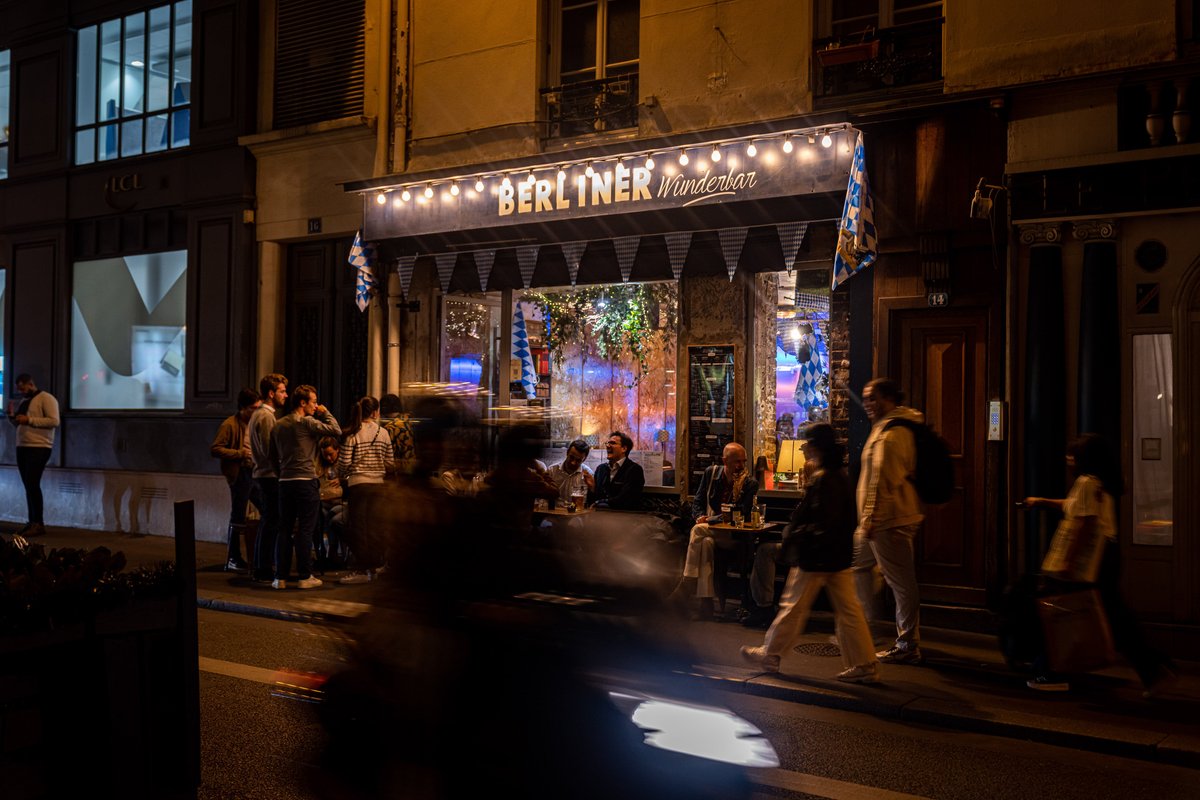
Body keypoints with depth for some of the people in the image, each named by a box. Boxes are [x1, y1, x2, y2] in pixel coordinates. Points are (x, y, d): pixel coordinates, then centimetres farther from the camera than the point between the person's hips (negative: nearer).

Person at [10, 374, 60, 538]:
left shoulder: (46, 398, -7)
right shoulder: (24, 401, 19)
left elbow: (54, 421, -18)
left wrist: (29, 419, -20)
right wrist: (13, 417, 6)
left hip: (39, 448, -8)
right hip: (22, 448, 8)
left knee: (33, 484, -12)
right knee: (28, 486, 6)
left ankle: (39, 524, -10)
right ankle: (32, 522, 8)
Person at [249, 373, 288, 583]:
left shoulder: (258, 414, 17)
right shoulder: (266, 416, -15)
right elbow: (269, 451, -21)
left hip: (263, 474, 11)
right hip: (270, 476, -11)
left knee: (267, 522, 17)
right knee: (271, 524, -5)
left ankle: (261, 568, 24)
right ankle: (265, 571, 0)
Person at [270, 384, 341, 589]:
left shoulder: (277, 425, 13)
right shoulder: (306, 422, -9)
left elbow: (273, 456, 18)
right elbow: (336, 430, -12)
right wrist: (325, 413, 2)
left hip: (284, 482, 6)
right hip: (306, 482, -6)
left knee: (284, 529, 9)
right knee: (305, 530, -1)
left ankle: (281, 577, 10)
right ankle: (305, 576, 3)